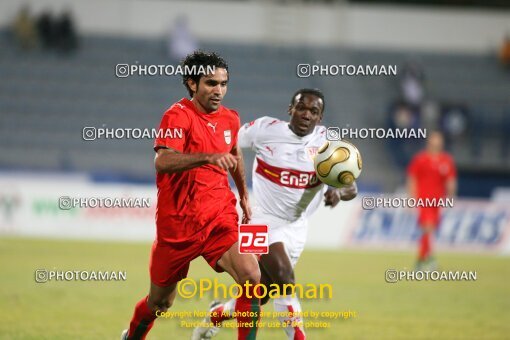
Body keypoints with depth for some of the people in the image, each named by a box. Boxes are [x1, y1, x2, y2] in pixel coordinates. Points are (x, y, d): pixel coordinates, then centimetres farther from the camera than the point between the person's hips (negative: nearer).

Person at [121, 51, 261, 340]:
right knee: (160, 302, 11)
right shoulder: (179, 115, -14)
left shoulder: (230, 119, 6)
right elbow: (163, 162, -32)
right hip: (178, 222, -4)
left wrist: (244, 195, 36)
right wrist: (209, 157, -45)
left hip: (220, 218, 4)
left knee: (251, 277, -21)